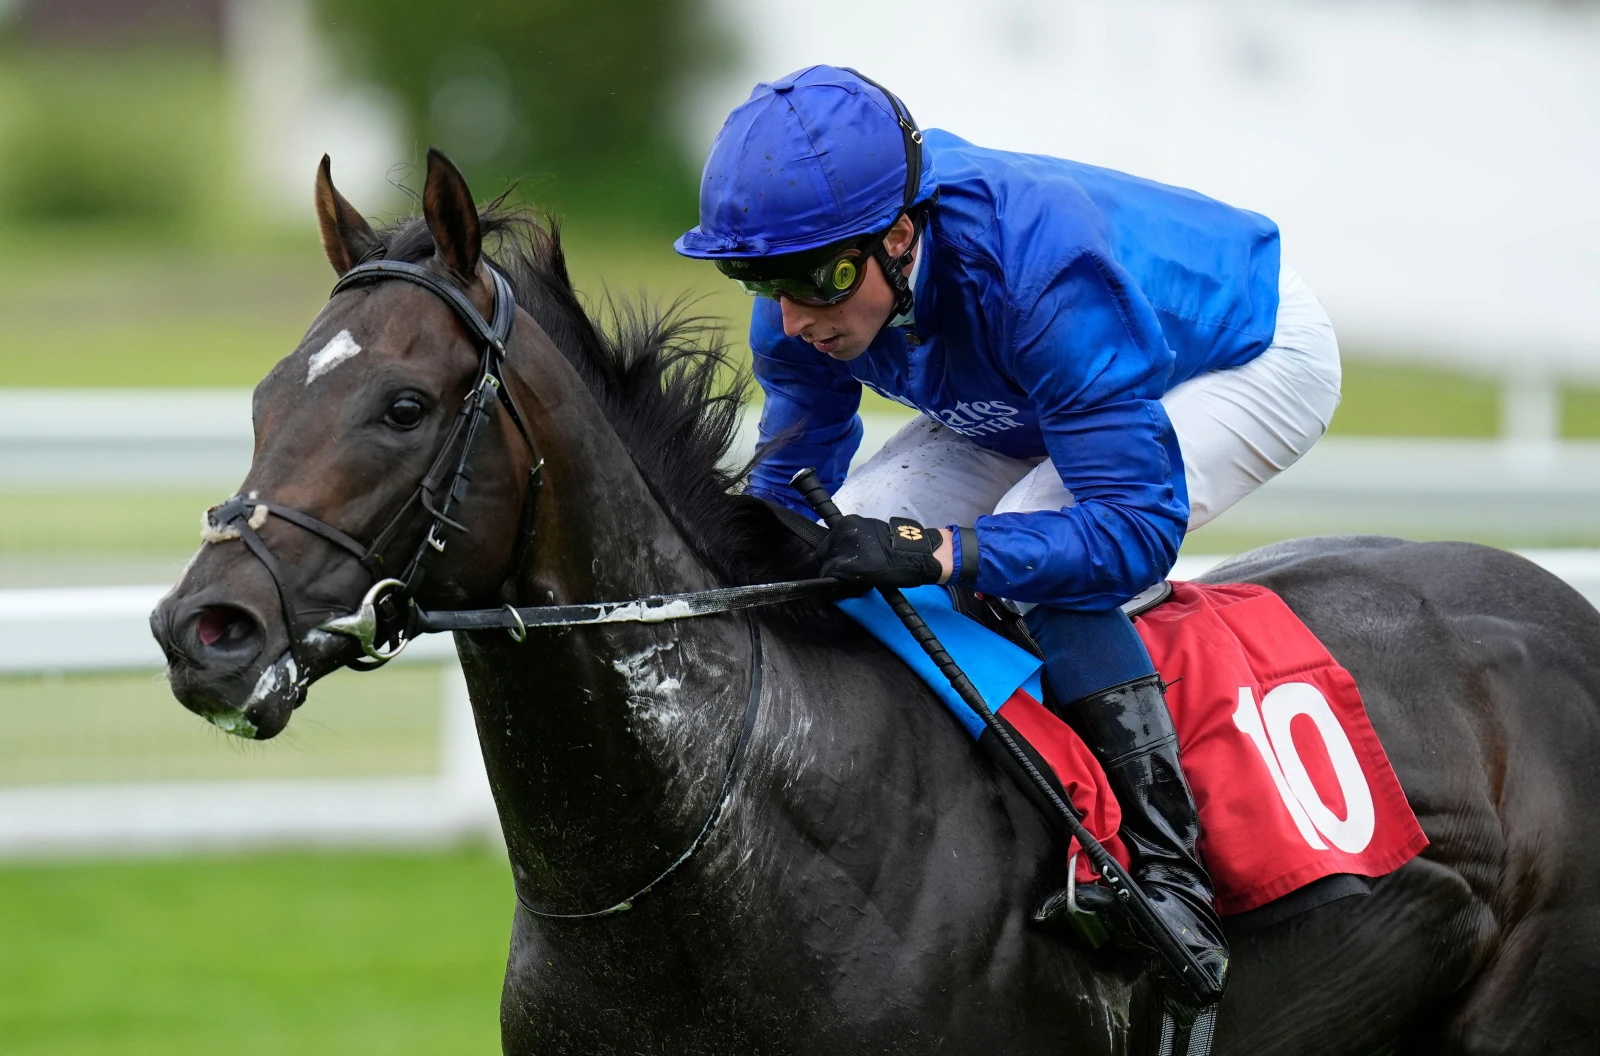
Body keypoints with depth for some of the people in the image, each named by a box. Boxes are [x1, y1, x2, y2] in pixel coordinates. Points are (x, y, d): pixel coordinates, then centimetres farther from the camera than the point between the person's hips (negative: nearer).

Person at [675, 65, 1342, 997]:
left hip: (1251, 354, -8)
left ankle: (1174, 884, -29)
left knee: (1037, 544, -32)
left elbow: (1137, 527, -43)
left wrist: (939, 552, -55)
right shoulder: (808, 297, -22)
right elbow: (792, 481, -4)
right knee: (854, 531, -9)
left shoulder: (1039, 266, -44)